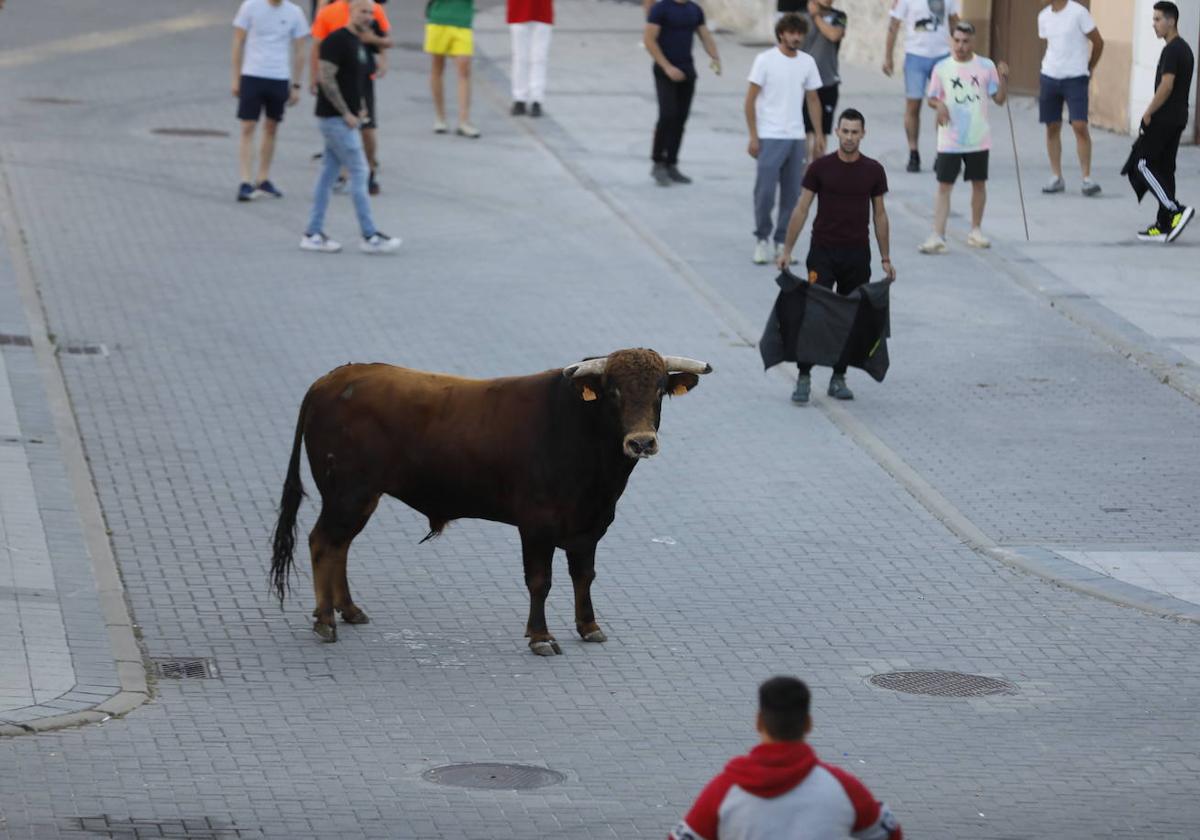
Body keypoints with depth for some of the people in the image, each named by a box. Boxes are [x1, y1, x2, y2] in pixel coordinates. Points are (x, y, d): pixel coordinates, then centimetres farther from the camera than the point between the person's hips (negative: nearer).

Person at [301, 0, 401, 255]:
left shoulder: (359, 43, 14)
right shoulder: (337, 40, -15)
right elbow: (325, 78, -21)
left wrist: (361, 107, 11)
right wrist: (346, 113, -18)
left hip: (345, 119, 9)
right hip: (335, 119, -9)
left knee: (328, 174, 10)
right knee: (359, 172, -7)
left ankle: (313, 234, 13)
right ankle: (369, 236, -4)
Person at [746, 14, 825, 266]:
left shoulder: (807, 62, 7)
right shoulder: (765, 60, -6)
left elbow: (813, 100, 14)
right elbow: (750, 100, -5)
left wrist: (819, 135, 8)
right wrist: (753, 137, -10)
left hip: (796, 138, 4)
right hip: (770, 137, -4)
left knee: (792, 194, 5)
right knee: (765, 191, -6)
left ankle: (783, 242, 15)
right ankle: (761, 240, 10)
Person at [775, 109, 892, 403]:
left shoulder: (873, 170, 3)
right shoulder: (821, 167, -3)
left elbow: (880, 215, 9)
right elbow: (801, 210, 0)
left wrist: (886, 259, 7)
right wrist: (787, 250, -4)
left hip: (857, 255, 2)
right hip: (823, 252, -2)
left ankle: (839, 378, 16)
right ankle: (804, 377, -7)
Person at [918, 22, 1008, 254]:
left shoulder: (986, 67, -1)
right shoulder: (942, 68, -1)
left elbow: (999, 99, 0)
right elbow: (932, 98, 6)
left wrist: (1003, 78, -17)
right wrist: (939, 105, -16)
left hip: (979, 139, 1)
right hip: (949, 141, -1)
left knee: (979, 183, 12)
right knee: (944, 186, -5)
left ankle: (976, 231, 28)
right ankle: (937, 237, -7)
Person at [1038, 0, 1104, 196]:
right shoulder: (1043, 16, 8)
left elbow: (1098, 42, -3)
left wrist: (1088, 68, 5)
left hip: (1075, 78, -5)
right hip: (1049, 77, 5)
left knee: (1080, 126, -11)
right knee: (1052, 127, 6)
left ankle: (1087, 179, -7)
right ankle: (1056, 177, 15)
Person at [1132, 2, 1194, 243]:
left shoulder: (1171, 51, -16)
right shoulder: (1185, 49, 15)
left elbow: (1166, 86, -23)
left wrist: (1148, 113, -14)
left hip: (1163, 119, -10)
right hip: (1178, 118, 10)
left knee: (1144, 164, -5)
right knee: (1164, 168, 10)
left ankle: (1177, 210, -14)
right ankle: (1164, 226, 9)